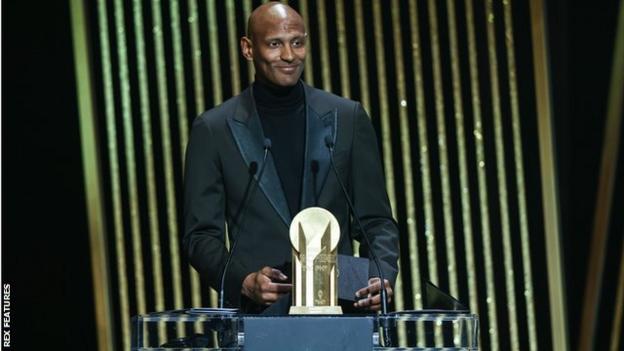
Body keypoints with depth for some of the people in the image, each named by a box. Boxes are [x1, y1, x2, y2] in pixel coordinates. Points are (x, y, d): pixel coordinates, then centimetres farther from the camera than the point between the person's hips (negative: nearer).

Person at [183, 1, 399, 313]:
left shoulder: (348, 118, 11)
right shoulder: (214, 129, 7)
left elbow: (375, 222, 13)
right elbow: (201, 235, 7)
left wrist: (382, 276, -6)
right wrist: (244, 281, -10)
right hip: (257, 312, -1)